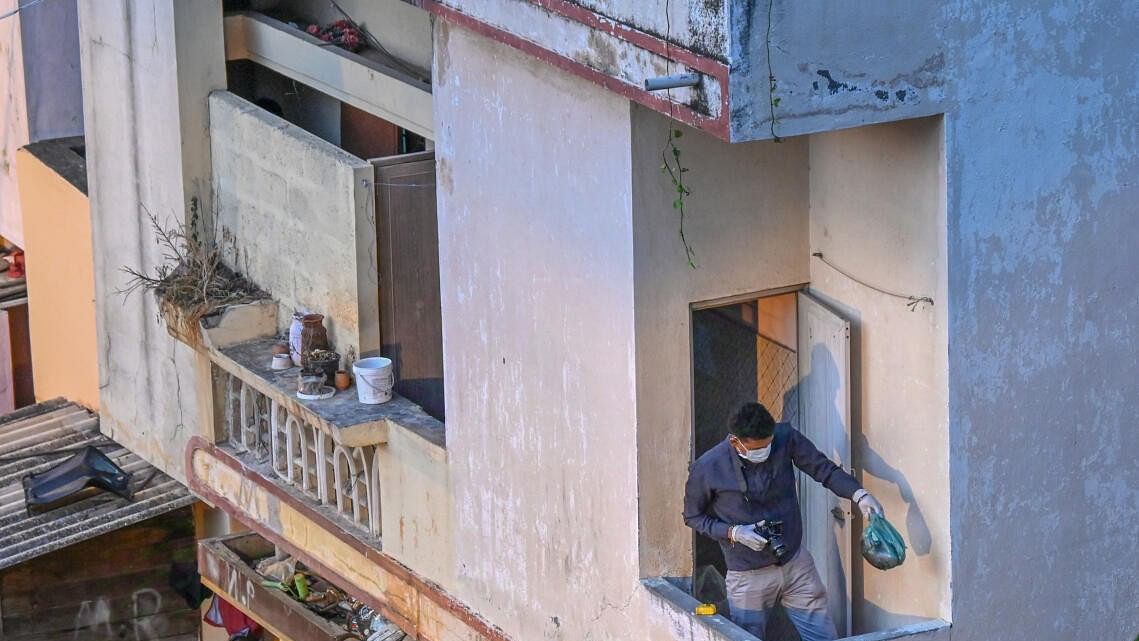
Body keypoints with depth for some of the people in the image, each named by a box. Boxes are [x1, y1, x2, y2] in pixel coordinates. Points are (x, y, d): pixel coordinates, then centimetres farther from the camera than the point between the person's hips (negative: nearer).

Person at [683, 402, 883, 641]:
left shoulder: (785, 439, -13)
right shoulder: (707, 468, -17)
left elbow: (824, 469, -5)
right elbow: (693, 516, -3)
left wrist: (858, 494, -23)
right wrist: (733, 533, -18)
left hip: (796, 565, 2)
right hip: (748, 576, -2)